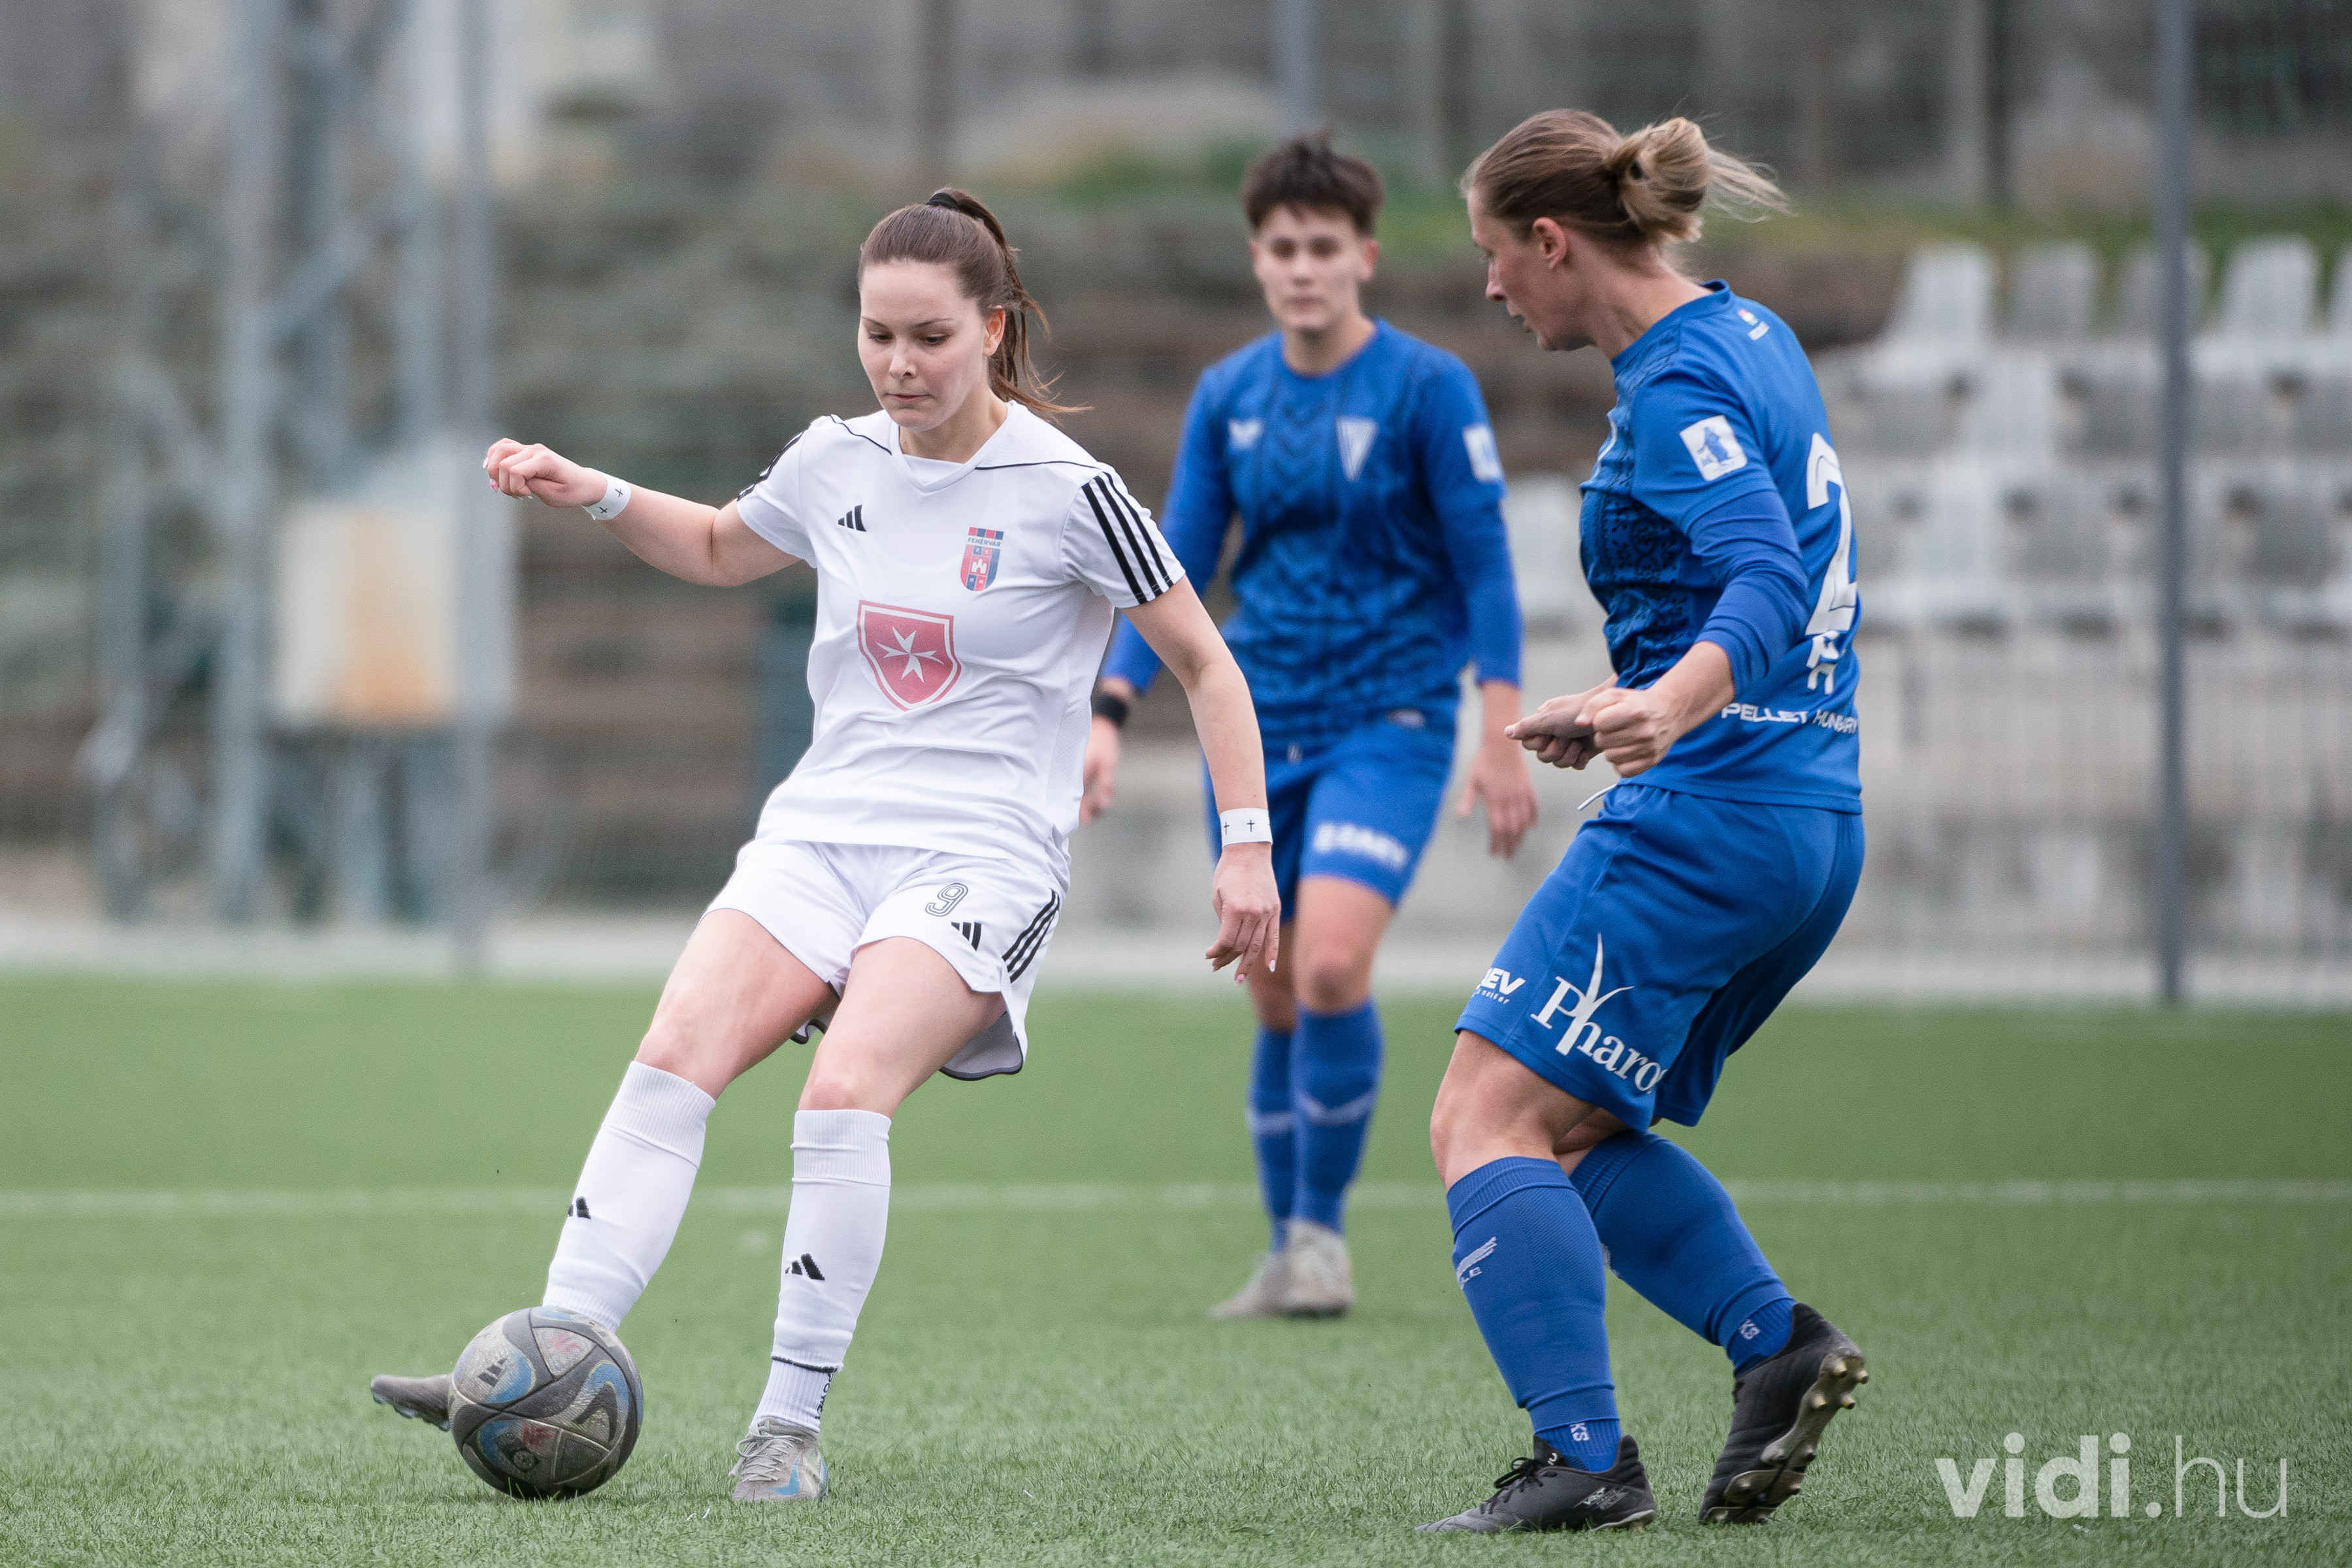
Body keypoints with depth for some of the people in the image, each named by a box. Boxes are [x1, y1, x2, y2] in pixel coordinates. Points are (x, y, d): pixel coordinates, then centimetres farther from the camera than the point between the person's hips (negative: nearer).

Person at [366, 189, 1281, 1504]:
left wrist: (1249, 847, -4)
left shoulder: (1064, 490, -8)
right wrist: (594, 496, 14)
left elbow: (1205, 663, 0)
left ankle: (791, 1427, -20)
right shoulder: (837, 464, 8)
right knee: (673, 1056, -18)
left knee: (846, 1090, -28)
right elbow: (719, 549, 30)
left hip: (984, 853, -5)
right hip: (826, 827, 5)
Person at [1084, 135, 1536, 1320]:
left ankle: (1322, 1226, -4)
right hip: (1258, 722, 4)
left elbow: (1483, 566, -7)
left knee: (1331, 967, -21)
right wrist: (1109, 711, 0)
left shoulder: (1427, 387, -7)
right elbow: (1178, 566, 10)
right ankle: (1287, 1255, 19)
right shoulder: (1227, 398, 6)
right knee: (1277, 1000, 6)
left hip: (1388, 718, -4)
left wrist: (1501, 735, -12)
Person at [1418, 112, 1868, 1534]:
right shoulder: (1752, 339, 16)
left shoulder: (1681, 386, -14)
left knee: (1486, 1124, -10)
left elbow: (1768, 578, -29)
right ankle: (1779, 1340, 0)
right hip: (1816, 821, 10)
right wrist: (1634, 705, 33)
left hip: (1704, 817, -10)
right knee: (1573, 1134, 16)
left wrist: (1674, 703, -47)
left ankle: (1586, 1460, -18)